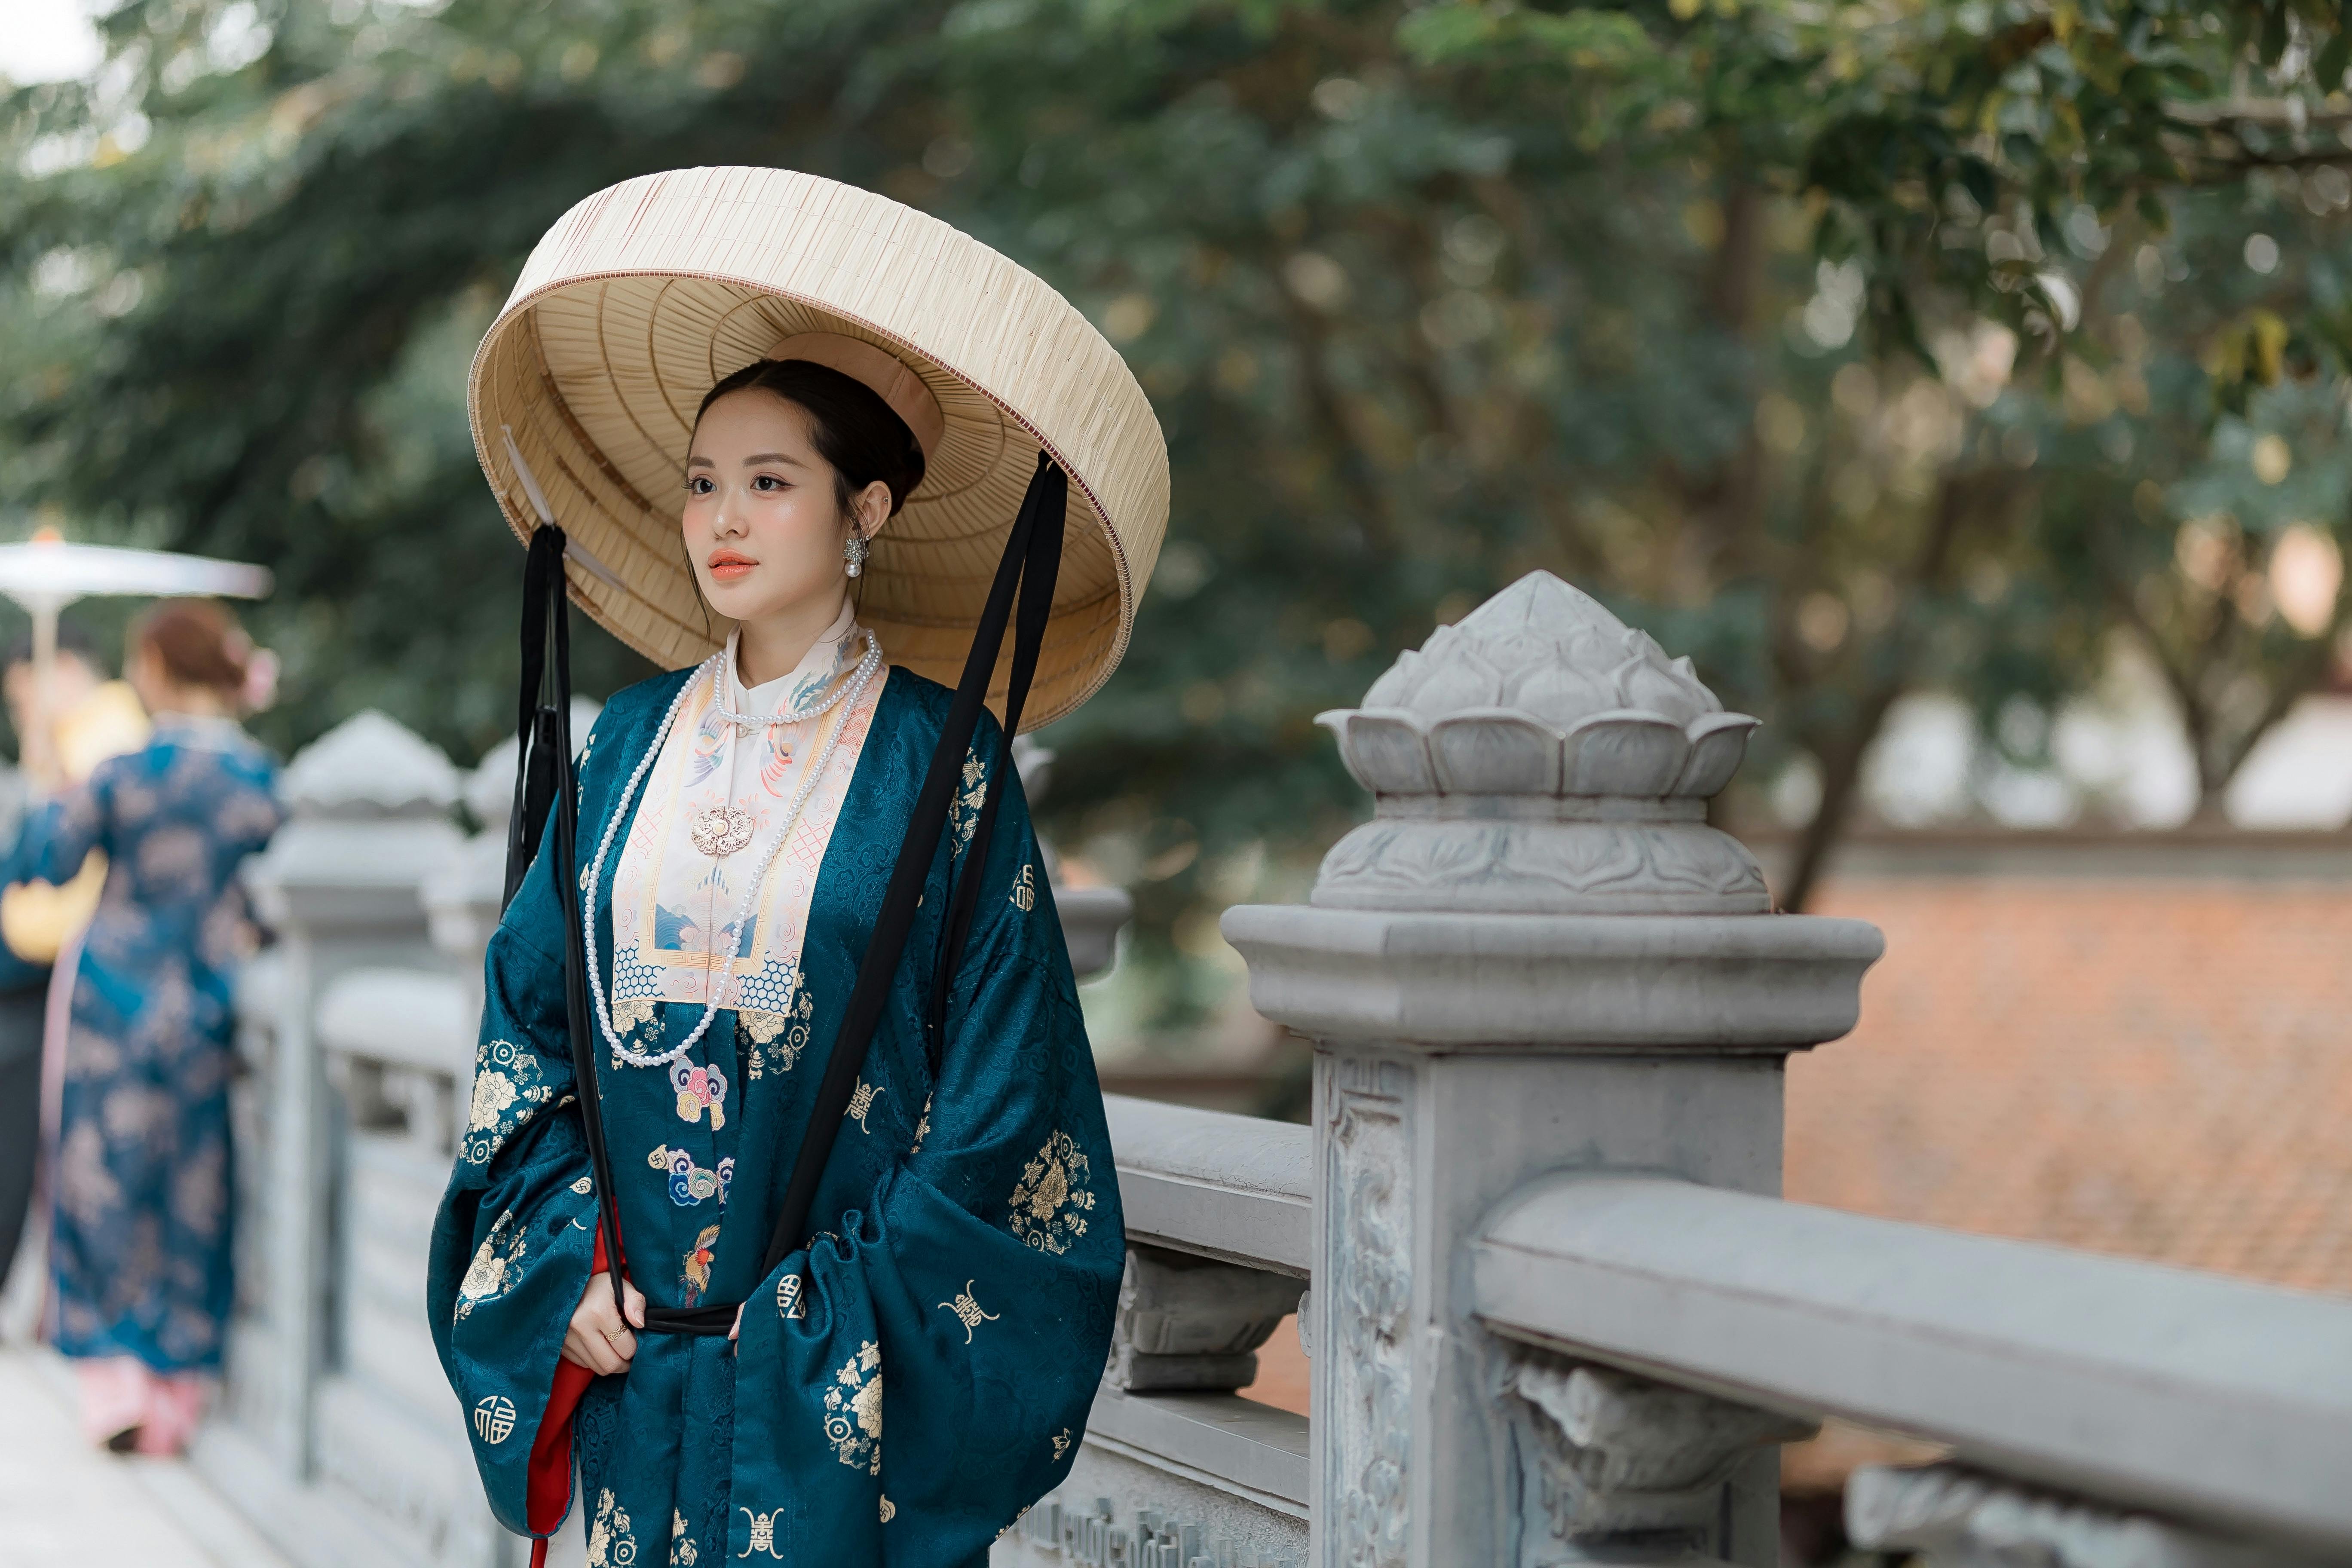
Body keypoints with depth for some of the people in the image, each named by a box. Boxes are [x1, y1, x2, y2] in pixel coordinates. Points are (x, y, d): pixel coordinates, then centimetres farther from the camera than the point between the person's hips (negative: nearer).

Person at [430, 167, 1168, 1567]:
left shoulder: (938, 762, -6)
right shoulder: (631, 744, 7)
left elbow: (1003, 1096, -8)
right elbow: (529, 1016, 10)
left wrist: (840, 1314, -11)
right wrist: (567, 1261, -1)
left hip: (842, 1372, -4)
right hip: (633, 1343, 4)